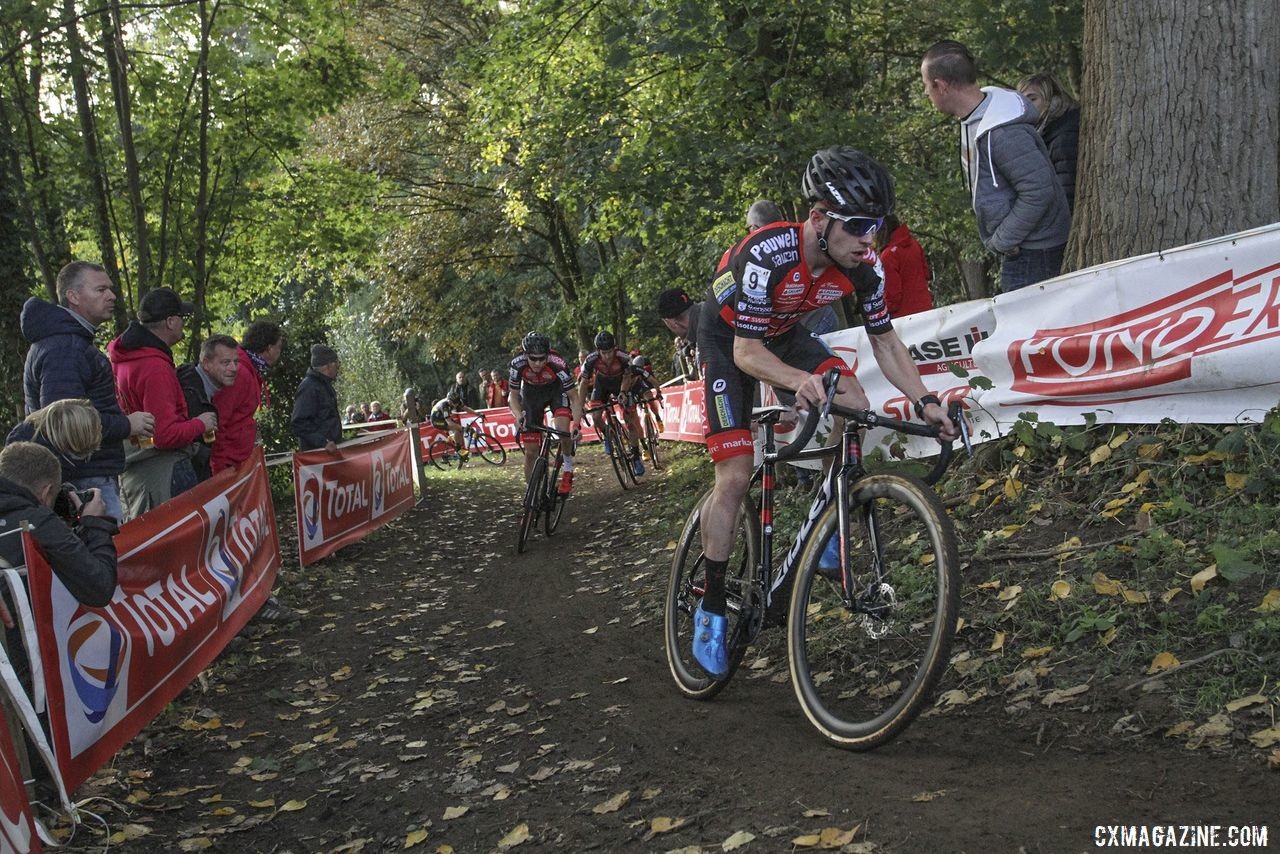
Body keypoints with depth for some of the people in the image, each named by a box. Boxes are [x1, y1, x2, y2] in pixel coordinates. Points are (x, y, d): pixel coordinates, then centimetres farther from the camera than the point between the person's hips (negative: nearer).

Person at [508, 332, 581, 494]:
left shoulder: (557, 364, -36)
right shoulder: (517, 364, -31)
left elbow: (574, 397, -29)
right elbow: (513, 395, -16)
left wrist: (576, 425, -42)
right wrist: (518, 415, -35)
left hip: (556, 390, -1)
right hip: (531, 393, 1)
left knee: (563, 429, -29)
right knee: (531, 451, -3)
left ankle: (568, 468, -2)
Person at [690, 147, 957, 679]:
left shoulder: (863, 267, -20)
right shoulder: (768, 255, -37)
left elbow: (885, 342, -8)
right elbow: (747, 353, -35)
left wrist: (924, 401, -21)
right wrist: (800, 380, -54)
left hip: (783, 334, 5)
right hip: (728, 341, -5)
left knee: (855, 407, -21)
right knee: (735, 478, -13)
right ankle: (711, 606, 1)